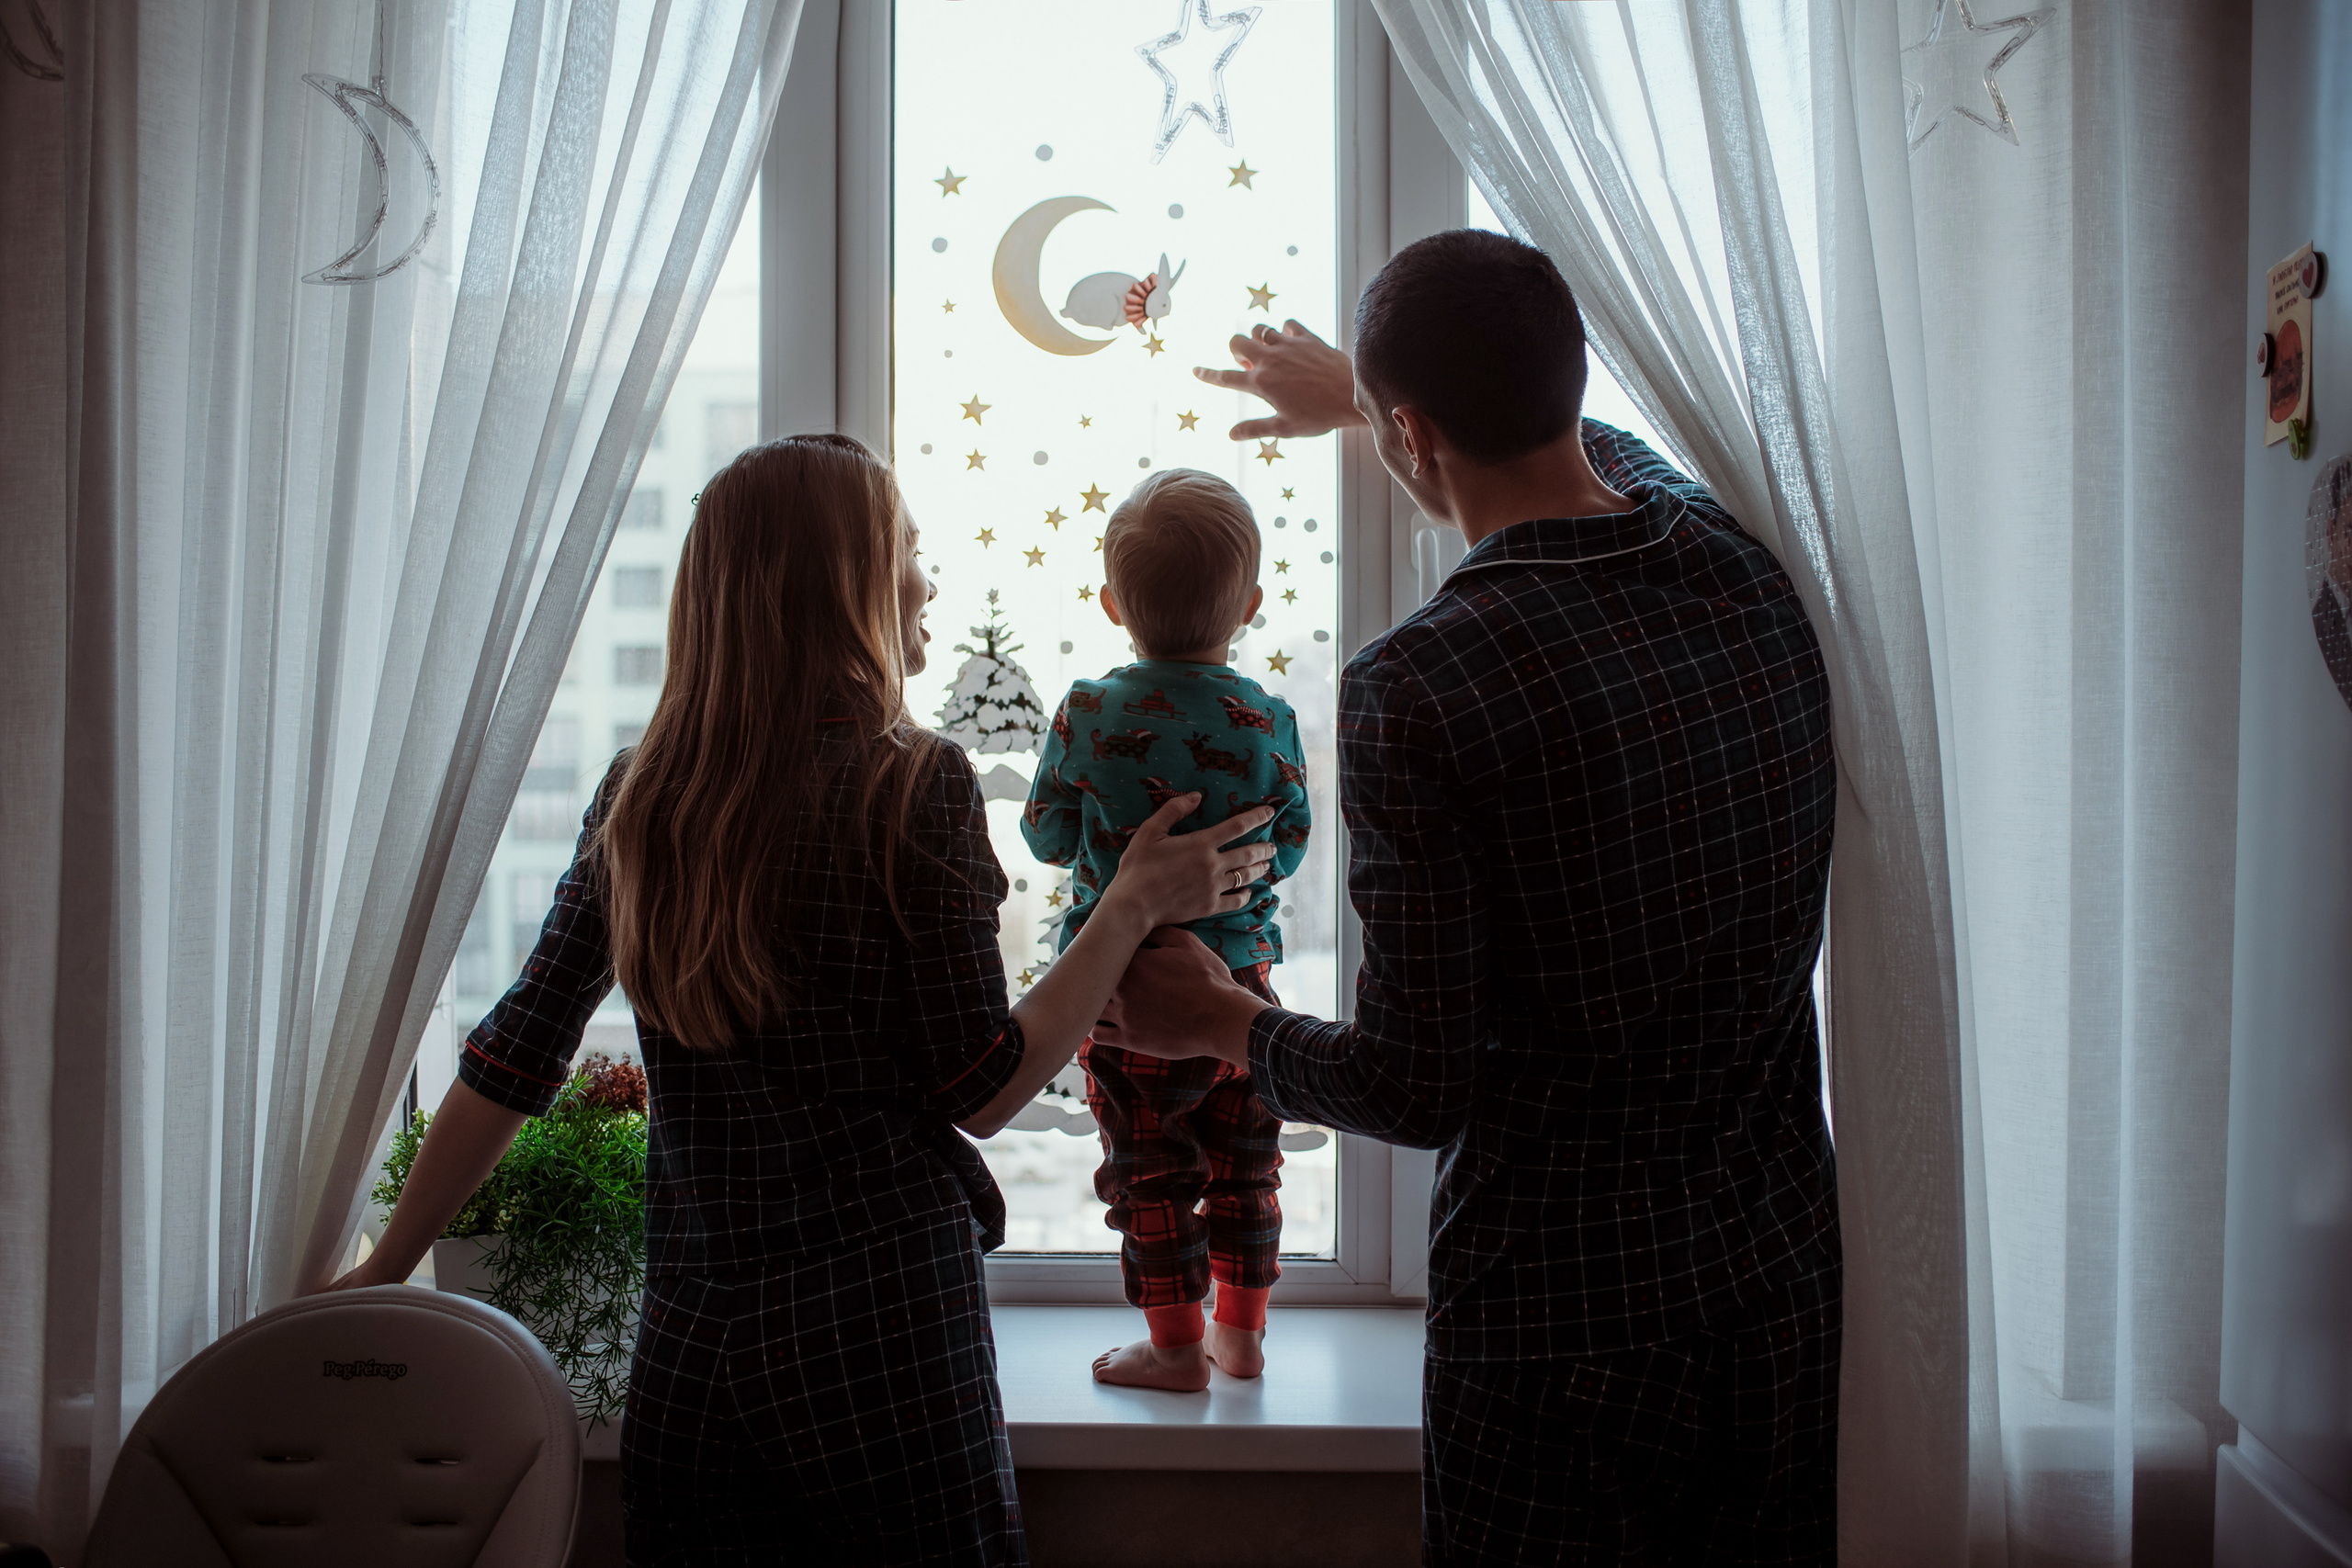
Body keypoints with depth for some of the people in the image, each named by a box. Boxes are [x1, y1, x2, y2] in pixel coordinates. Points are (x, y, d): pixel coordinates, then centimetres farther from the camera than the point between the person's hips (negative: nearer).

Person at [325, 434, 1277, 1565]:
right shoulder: (911, 783, -12)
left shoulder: (639, 794, 2)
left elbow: (513, 1059, 4)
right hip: (885, 1324, -5)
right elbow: (978, 1093, -10)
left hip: (688, 1342, 5)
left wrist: (383, 1270, 14)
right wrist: (1137, 905, -4)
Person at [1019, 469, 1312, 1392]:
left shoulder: (1089, 715, -13)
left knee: (1149, 1175, 10)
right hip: (1243, 980, 3)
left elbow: (1046, 837, -3)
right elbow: (1289, 848, 3)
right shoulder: (1271, 720, -7)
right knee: (1243, 1167, 17)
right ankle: (1241, 1334, 29)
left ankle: (1177, 1347, 18)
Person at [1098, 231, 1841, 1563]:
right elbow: (1583, 443, 21)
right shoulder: (1743, 569, -3)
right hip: (1783, 1287, 6)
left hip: (1564, 1323, -6)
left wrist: (1221, 1021, 1)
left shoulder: (1417, 688, -23)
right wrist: (1358, 391, 36)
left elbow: (1416, 1090, -18)